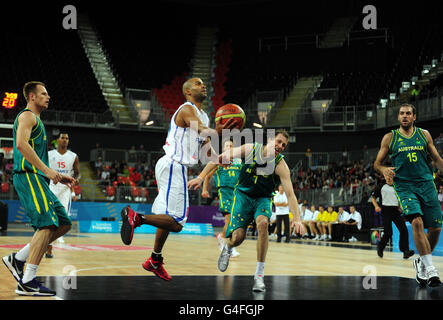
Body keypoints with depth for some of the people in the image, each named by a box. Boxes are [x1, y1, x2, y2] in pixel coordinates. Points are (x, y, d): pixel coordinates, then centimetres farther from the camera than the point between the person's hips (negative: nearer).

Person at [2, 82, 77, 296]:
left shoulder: (36, 121, 28)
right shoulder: (27, 116, -3)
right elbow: (21, 144, -22)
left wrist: (59, 177, 23)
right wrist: (46, 169, -24)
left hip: (36, 178, 10)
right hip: (28, 177, -10)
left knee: (63, 224, 6)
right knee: (47, 225, -18)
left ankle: (18, 259, 8)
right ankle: (27, 282, -19)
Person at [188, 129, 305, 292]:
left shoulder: (280, 165, -19)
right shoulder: (249, 149, -16)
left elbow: (290, 194, -25)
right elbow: (219, 158, -7)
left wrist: (297, 219, -37)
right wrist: (200, 177, -12)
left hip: (263, 198, 0)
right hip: (243, 194, 0)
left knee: (262, 223, -32)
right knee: (238, 237, -16)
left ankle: (259, 275, -23)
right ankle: (227, 247, 26)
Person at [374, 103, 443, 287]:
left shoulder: (424, 135, 11)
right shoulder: (390, 138, 6)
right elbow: (377, 163, 9)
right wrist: (384, 170, -13)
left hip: (426, 184, 3)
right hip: (404, 186, -3)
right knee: (417, 222, -25)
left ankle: (421, 263, 26)